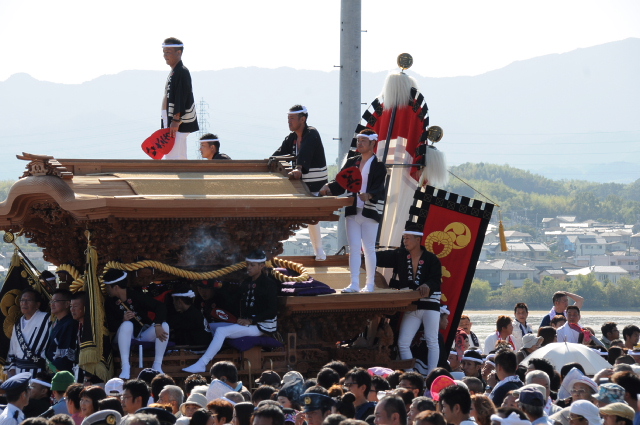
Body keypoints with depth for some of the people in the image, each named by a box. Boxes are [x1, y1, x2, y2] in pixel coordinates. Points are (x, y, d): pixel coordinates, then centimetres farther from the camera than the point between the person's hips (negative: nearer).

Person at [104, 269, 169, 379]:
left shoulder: (137, 296, -9)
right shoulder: (110, 303, -2)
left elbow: (160, 307, -19)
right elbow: (111, 327, -7)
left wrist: (158, 325, -34)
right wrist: (123, 320, -28)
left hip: (144, 334, 0)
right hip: (125, 338, 0)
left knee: (164, 326, -26)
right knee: (127, 325, -33)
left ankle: (157, 365, -24)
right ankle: (125, 367, -40)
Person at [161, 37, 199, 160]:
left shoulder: (182, 72, -13)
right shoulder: (173, 72, 18)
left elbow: (181, 98, -21)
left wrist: (176, 120, -25)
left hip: (178, 123, -11)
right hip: (171, 122, 11)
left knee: (173, 157, -13)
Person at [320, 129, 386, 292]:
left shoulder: (378, 165, -3)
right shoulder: (351, 162, 11)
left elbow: (378, 188, -15)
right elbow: (340, 184, 7)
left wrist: (369, 195, -35)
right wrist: (328, 188, -13)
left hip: (370, 212, -4)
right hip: (353, 211, 4)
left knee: (368, 248, 1)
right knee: (354, 248, 0)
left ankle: (370, 284, 9)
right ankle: (354, 284, 0)